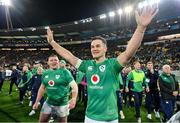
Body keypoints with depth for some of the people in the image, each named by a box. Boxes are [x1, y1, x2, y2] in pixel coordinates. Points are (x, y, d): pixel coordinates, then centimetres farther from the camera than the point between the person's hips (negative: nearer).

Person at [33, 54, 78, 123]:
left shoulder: (64, 72, -13)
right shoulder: (45, 73, 4)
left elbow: (74, 85, -20)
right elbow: (42, 88, 14)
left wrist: (73, 99, -35)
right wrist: (37, 102, 14)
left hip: (62, 104, -4)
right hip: (48, 103, 5)